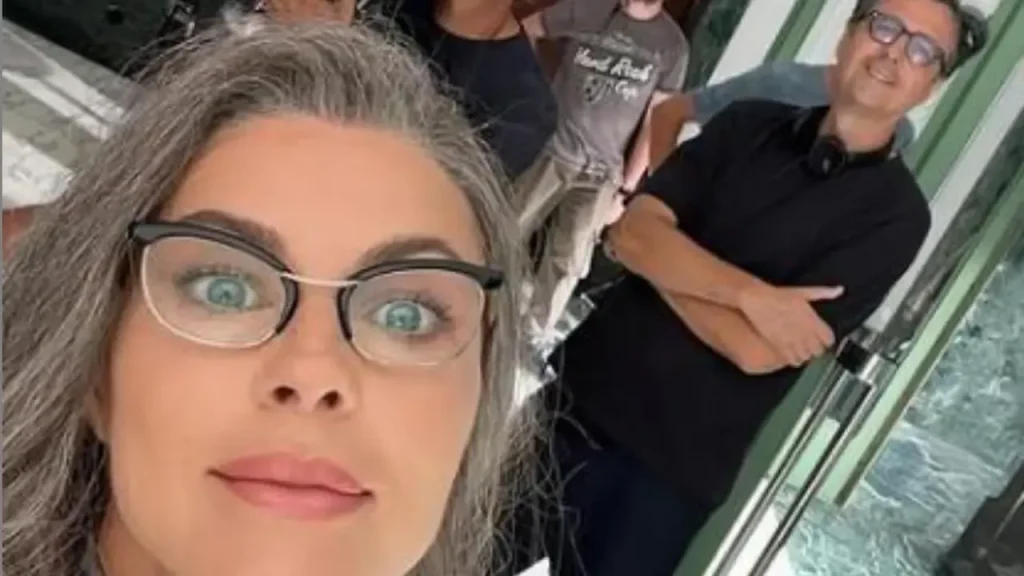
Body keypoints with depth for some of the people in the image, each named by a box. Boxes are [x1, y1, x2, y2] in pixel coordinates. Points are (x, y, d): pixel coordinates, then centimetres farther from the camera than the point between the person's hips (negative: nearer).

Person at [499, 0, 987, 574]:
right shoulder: (748, 124, 4)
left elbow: (757, 351, -17)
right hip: (582, 397, 4)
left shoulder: (895, 213, -9)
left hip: (678, 467, -3)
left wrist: (660, 259, -7)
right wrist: (751, 295, -20)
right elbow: (631, 232, -9)